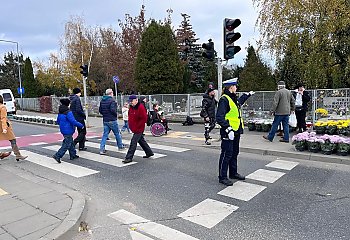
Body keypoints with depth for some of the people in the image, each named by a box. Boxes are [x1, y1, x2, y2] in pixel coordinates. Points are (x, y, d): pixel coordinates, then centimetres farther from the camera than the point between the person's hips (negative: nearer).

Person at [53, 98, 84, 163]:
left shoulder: (60, 112, 7)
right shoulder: (68, 112, -20)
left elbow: (58, 121, 17)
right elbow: (73, 121, -23)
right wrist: (81, 125, -12)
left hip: (63, 130, 9)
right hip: (68, 131, -9)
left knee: (71, 143, 19)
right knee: (67, 145, -3)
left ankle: (73, 155, 28)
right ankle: (57, 156, -4)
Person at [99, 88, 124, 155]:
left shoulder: (102, 101, 9)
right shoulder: (112, 100, -15)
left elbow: (100, 110, 12)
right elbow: (112, 110, -25)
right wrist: (116, 114, -8)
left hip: (105, 121, 6)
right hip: (112, 120, -6)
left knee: (105, 134, 7)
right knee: (117, 134, 11)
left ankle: (102, 149, 1)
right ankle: (120, 146, 26)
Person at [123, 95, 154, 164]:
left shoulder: (141, 107, -18)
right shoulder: (131, 108, 9)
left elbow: (144, 119, -21)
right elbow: (130, 117, 21)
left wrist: (137, 127, -19)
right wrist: (131, 126, 9)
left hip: (139, 129, -9)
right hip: (134, 129, 9)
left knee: (133, 142, -10)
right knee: (141, 140, 19)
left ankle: (129, 158, -5)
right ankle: (149, 152, 34)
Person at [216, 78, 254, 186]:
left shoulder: (234, 99, 14)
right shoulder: (224, 99, -17)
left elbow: (240, 101, 41)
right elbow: (219, 117, -24)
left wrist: (248, 94, 52)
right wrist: (228, 129, -29)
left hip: (236, 131, 10)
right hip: (228, 132, -10)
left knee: (234, 153, 19)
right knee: (226, 154, -3)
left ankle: (233, 173, 33)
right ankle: (222, 177, 7)